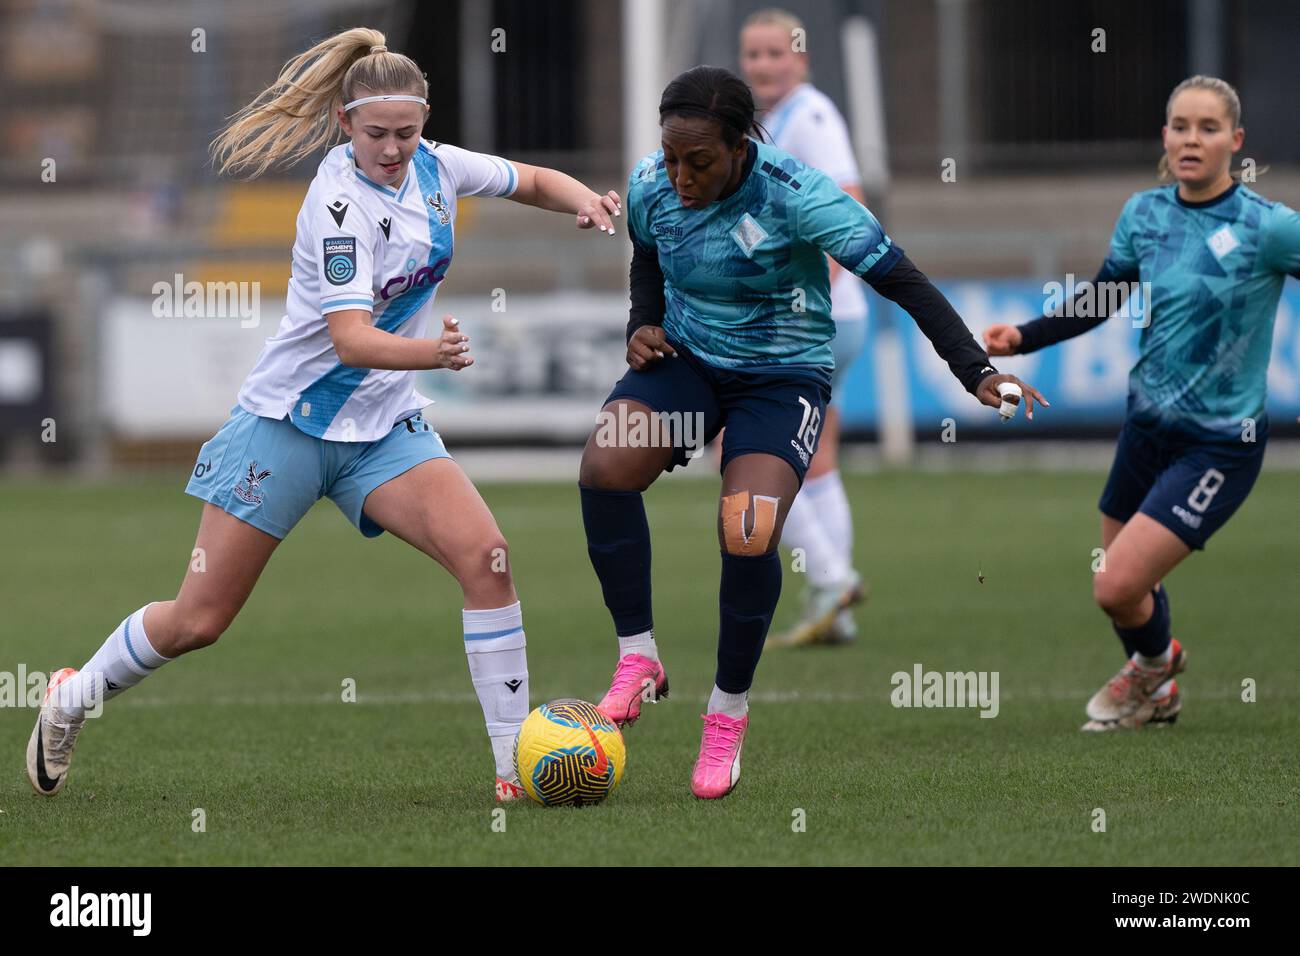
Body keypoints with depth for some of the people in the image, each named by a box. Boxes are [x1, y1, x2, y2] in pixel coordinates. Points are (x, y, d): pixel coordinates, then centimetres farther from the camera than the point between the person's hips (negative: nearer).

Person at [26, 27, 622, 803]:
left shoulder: (435, 166, -3)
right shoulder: (340, 200, -22)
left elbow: (536, 183, 15)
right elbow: (349, 338, -31)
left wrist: (583, 200, -7)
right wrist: (431, 353, -49)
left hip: (385, 428, 5)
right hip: (290, 419, -5)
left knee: (485, 556, -18)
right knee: (198, 621, 1)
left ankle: (517, 765, -13)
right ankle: (73, 699, 29)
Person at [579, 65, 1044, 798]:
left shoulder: (794, 195, -25)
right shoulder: (650, 186, -11)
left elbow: (900, 279, -23)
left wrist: (977, 372, -29)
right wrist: (646, 323, -5)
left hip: (783, 376, -4)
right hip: (686, 356, 4)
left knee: (749, 539, -24)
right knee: (604, 468, -26)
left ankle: (729, 711, 1)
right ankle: (638, 658, -8)